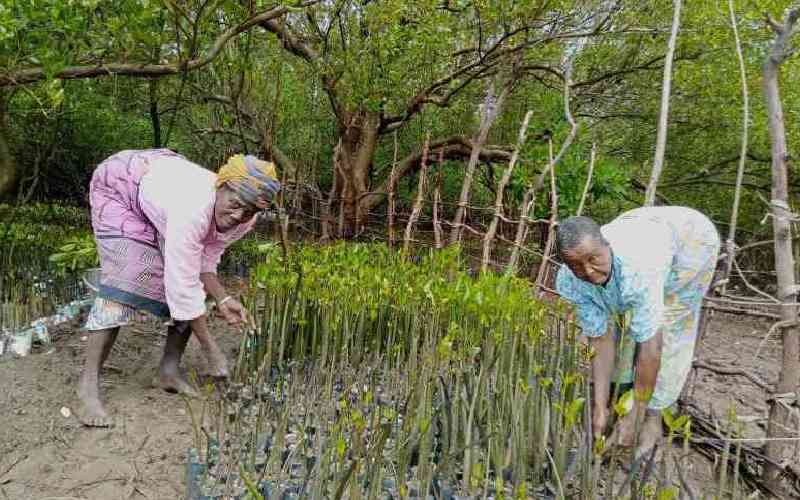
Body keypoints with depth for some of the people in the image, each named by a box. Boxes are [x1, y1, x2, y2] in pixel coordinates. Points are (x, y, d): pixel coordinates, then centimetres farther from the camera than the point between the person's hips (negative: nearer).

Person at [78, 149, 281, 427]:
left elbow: (204, 261, -10)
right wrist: (212, 351, -33)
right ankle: (88, 383, -15)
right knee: (126, 278, -22)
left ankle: (169, 370, 6)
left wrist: (222, 299, -28)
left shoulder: (244, 221, -21)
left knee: (194, 278, -3)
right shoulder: (193, 210, -43)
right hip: (120, 186, -7)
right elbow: (183, 284, -39)